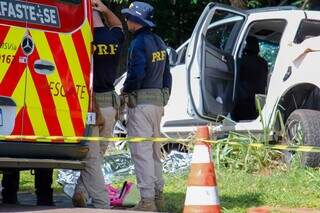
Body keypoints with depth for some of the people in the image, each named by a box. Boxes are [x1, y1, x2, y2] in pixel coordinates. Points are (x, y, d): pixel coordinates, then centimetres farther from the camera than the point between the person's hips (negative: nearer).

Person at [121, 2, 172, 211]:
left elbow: (137, 74, -22)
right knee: (155, 149, 16)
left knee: (141, 151, -8)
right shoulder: (159, 42, 14)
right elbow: (167, 74, 18)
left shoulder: (139, 43, -14)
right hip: (158, 100, 9)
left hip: (140, 102, -9)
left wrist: (125, 90, -4)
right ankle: (158, 194, 21)